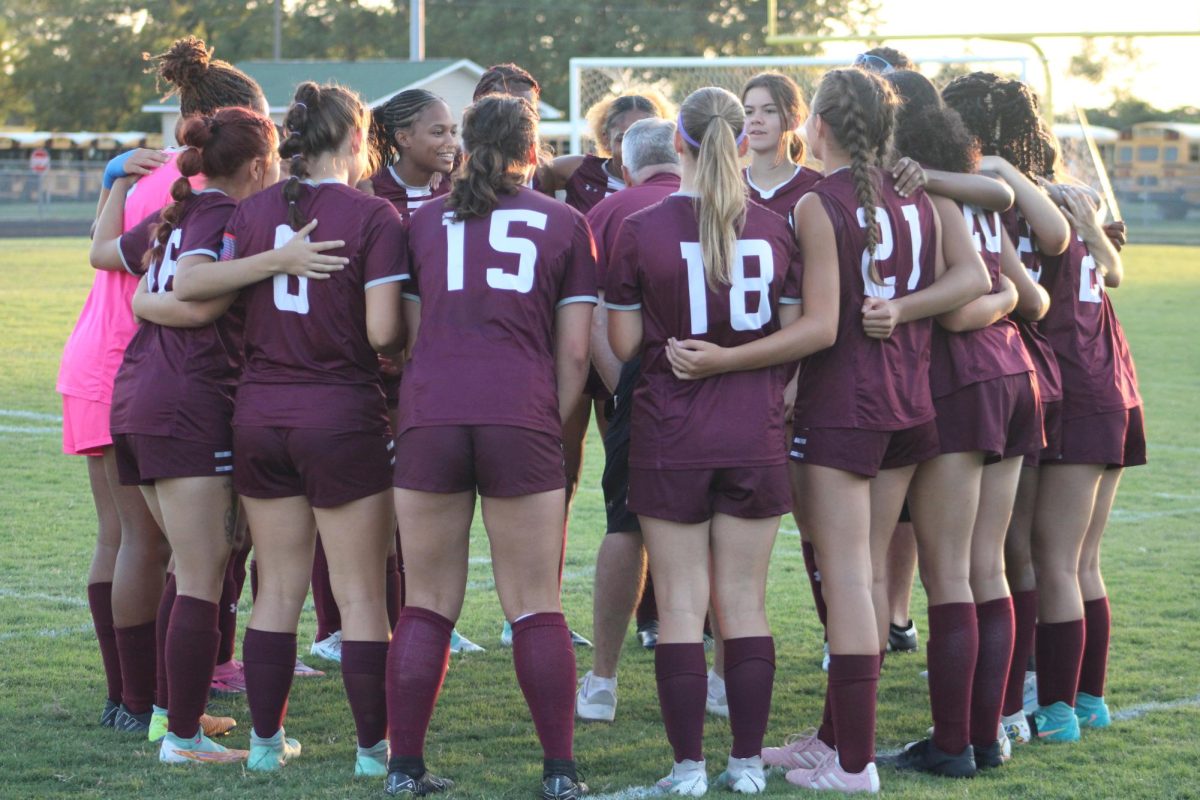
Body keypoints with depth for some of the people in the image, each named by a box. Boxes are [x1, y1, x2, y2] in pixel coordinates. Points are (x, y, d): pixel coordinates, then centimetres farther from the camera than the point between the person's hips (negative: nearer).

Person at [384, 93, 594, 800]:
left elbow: (409, 335, 16)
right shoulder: (566, 224, 12)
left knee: (428, 603, 8)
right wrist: (557, 429, 15)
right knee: (536, 607, 4)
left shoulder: (426, 221, 16)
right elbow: (575, 352, 7)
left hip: (428, 418, 1)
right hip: (523, 421, -1)